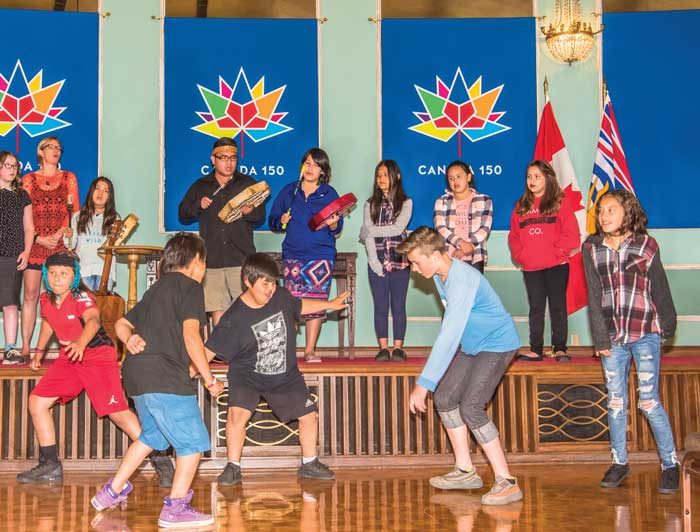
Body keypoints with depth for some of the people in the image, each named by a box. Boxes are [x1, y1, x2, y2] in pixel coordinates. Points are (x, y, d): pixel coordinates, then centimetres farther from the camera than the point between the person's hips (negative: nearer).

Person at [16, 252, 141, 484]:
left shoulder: (81, 297, -21)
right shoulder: (46, 299, 0)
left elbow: (93, 321, -43)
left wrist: (81, 343, -62)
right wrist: (39, 352, 23)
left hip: (98, 354, -7)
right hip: (69, 357, 8)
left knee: (117, 412, -17)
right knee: (37, 401, 2)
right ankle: (50, 466, 13)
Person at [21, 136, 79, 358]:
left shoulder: (68, 178, 14)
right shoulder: (28, 179, 12)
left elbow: (75, 211, 8)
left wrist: (61, 233, -7)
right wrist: (39, 239, -7)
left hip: (61, 244, 0)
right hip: (35, 243, 0)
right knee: (30, 295, -4)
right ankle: (25, 347, -2)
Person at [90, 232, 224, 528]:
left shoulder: (158, 289, 23)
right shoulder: (190, 287, -4)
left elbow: (122, 324, 26)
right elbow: (191, 337, -15)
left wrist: (130, 340, 5)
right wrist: (210, 380, -9)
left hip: (137, 374, 10)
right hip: (165, 378, -9)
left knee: (152, 435, 27)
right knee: (194, 442, -1)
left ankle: (111, 492, 33)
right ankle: (175, 509, 0)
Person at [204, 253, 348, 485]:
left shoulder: (281, 296, -8)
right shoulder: (234, 318, -20)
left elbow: (300, 306, 15)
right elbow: (210, 350, -19)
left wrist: (330, 304, 21)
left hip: (286, 375, 4)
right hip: (247, 374, -4)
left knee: (309, 414, 6)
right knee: (238, 413, -26)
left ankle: (309, 464, 27)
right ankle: (233, 468, -8)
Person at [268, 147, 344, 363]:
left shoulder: (329, 194, 7)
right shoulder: (289, 191, 11)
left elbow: (336, 230, 4)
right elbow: (272, 221, 14)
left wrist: (333, 224, -18)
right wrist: (281, 221, -7)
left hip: (321, 256, -1)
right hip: (293, 254, 1)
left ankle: (310, 350, 3)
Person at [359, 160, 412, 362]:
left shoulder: (405, 203, 4)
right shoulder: (371, 205, 8)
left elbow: (398, 228, -11)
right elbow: (368, 236, -1)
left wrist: (370, 231, -8)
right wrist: (374, 261, -13)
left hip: (399, 261, -1)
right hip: (377, 262, 1)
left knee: (398, 306, 1)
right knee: (380, 306, 1)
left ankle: (398, 348, 4)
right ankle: (383, 348, 5)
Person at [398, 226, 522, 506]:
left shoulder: (462, 281, -30)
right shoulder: (441, 276, 0)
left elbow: (449, 336, -35)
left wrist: (423, 384, -36)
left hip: (497, 344, -10)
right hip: (472, 346, 10)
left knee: (471, 407, -20)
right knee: (445, 398, 8)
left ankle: (507, 483, -15)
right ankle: (466, 471, 18)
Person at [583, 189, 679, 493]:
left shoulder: (646, 245, -1)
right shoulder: (591, 248, 3)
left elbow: (660, 288, 3)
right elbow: (594, 296, 2)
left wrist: (667, 326, 4)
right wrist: (600, 338, -2)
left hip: (645, 334, -3)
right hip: (612, 337, 3)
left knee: (649, 402, -4)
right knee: (615, 402, 9)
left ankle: (670, 464, 8)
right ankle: (619, 462, 22)